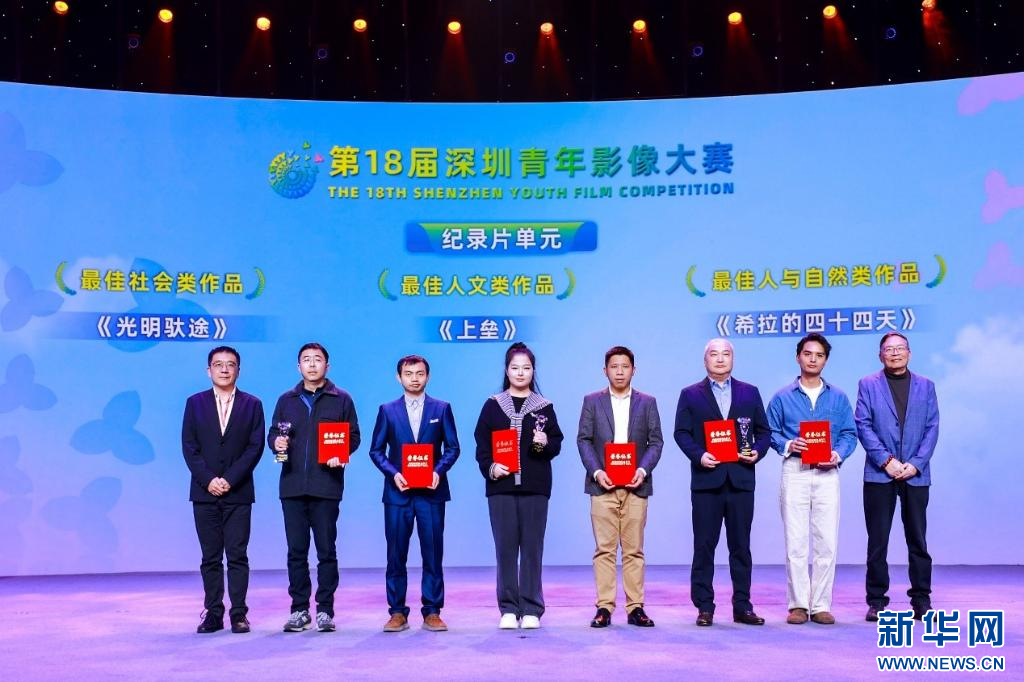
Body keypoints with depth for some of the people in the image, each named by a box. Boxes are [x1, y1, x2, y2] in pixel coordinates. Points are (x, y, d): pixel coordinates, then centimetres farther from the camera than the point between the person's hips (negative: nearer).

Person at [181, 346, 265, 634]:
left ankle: (239, 614, 3)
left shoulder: (252, 404, 5)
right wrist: (208, 480, -10)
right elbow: (189, 447, 2)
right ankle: (213, 614, 10)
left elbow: (255, 447, -2)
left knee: (237, 555, -1)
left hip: (238, 492, -1)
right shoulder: (195, 403, 8)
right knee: (210, 557, 5)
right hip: (204, 492, 1)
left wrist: (230, 479, -12)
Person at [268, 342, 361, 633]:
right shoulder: (286, 400, 14)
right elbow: (273, 433, 15)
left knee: (326, 550, 0)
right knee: (296, 550, 4)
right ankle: (299, 609, 12)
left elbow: (353, 437, 4)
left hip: (326, 486, -2)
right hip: (292, 486, 2)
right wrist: (277, 442, -8)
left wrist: (340, 455, -15)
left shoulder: (341, 399, 6)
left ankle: (325, 610, 7)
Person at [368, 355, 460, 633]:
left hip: (431, 492, 0)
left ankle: (432, 612, 9)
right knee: (396, 555, 3)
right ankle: (397, 612, 11)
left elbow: (452, 448, 6)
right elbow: (376, 450, 6)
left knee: (433, 554, 1)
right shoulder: (387, 410, 8)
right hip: (398, 492, 0)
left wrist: (439, 471, -11)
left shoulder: (442, 409, 7)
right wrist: (393, 473, -10)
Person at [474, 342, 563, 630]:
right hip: (501, 486, 0)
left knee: (532, 547, 1)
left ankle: (531, 609, 7)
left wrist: (545, 444, -14)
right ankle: (508, 609, 7)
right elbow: (482, 444, 6)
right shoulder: (493, 405, 8)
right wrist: (490, 468, -10)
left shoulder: (544, 407, 8)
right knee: (505, 547, 1)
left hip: (534, 487, 0)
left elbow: (556, 444, 7)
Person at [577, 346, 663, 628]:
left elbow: (656, 441, 6)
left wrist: (643, 470, -10)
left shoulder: (647, 402, 10)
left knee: (634, 550, 3)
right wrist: (596, 472, -10)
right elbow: (583, 440, 4)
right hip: (602, 485, -1)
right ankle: (604, 608, 2)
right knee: (604, 549, -1)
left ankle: (635, 608, 7)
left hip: (635, 485, 1)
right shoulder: (592, 401, 8)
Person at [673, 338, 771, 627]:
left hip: (741, 480, 2)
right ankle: (704, 607, 7)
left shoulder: (750, 393, 12)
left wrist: (758, 451, -8)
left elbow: (763, 430, 11)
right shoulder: (690, 395, 6)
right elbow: (681, 433, 1)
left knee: (741, 546, 6)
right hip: (706, 479, -1)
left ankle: (742, 606, 13)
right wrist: (698, 455, -15)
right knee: (704, 546, 1)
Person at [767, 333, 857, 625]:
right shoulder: (782, 397, 9)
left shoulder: (838, 397, 12)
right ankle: (798, 604, 5)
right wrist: (788, 445, -12)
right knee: (795, 543, -2)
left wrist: (838, 454, -9)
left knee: (827, 543, -2)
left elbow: (849, 434, 9)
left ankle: (821, 605, 6)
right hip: (794, 472, -1)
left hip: (827, 473, 1)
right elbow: (771, 433, 7)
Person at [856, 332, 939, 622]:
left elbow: (932, 428, 5)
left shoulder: (926, 386, 11)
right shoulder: (868, 385, 6)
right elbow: (863, 425, -2)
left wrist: (915, 464, -8)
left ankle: (921, 599, 13)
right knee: (877, 541, 2)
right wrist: (886, 460, -11)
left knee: (918, 540, 5)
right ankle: (876, 600, 8)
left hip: (916, 475, 1)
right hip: (879, 474, -1)